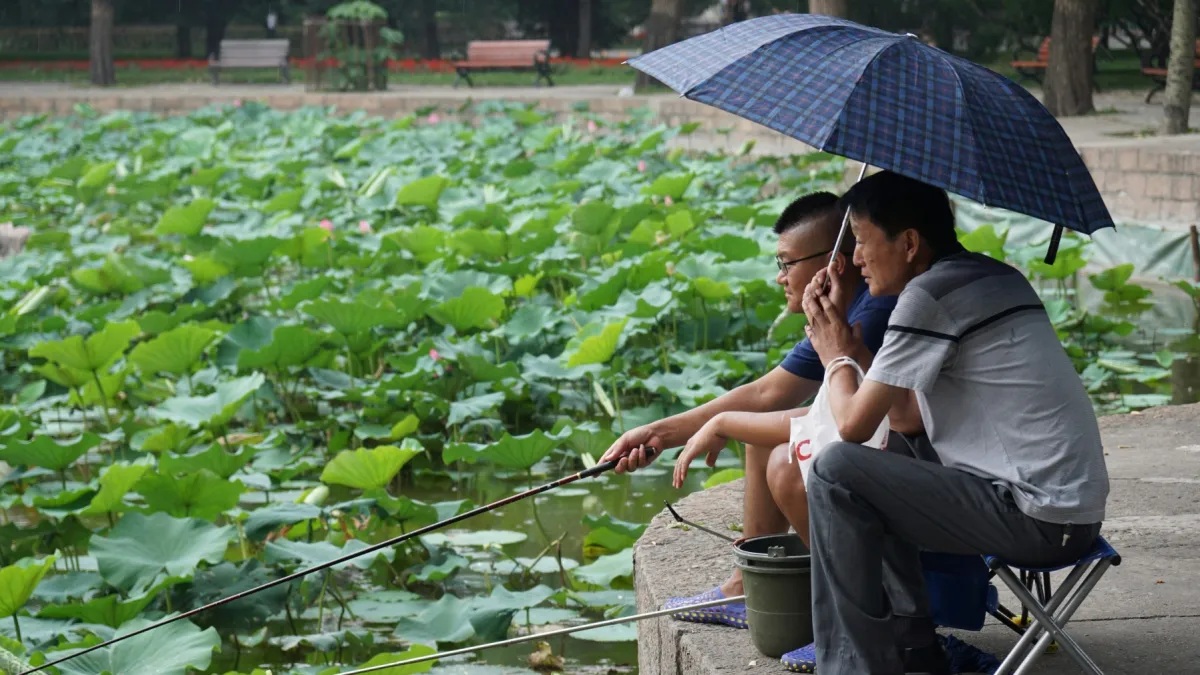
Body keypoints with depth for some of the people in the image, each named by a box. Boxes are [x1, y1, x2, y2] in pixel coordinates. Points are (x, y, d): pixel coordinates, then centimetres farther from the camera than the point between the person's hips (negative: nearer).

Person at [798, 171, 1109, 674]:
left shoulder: (928, 295, -13)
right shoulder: (993, 277, 15)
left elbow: (853, 424, -12)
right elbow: (907, 407, 21)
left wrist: (833, 354, 7)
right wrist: (848, 341, 15)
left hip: (1040, 520, -10)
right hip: (1075, 504, 10)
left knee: (835, 471, -11)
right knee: (881, 465, 25)